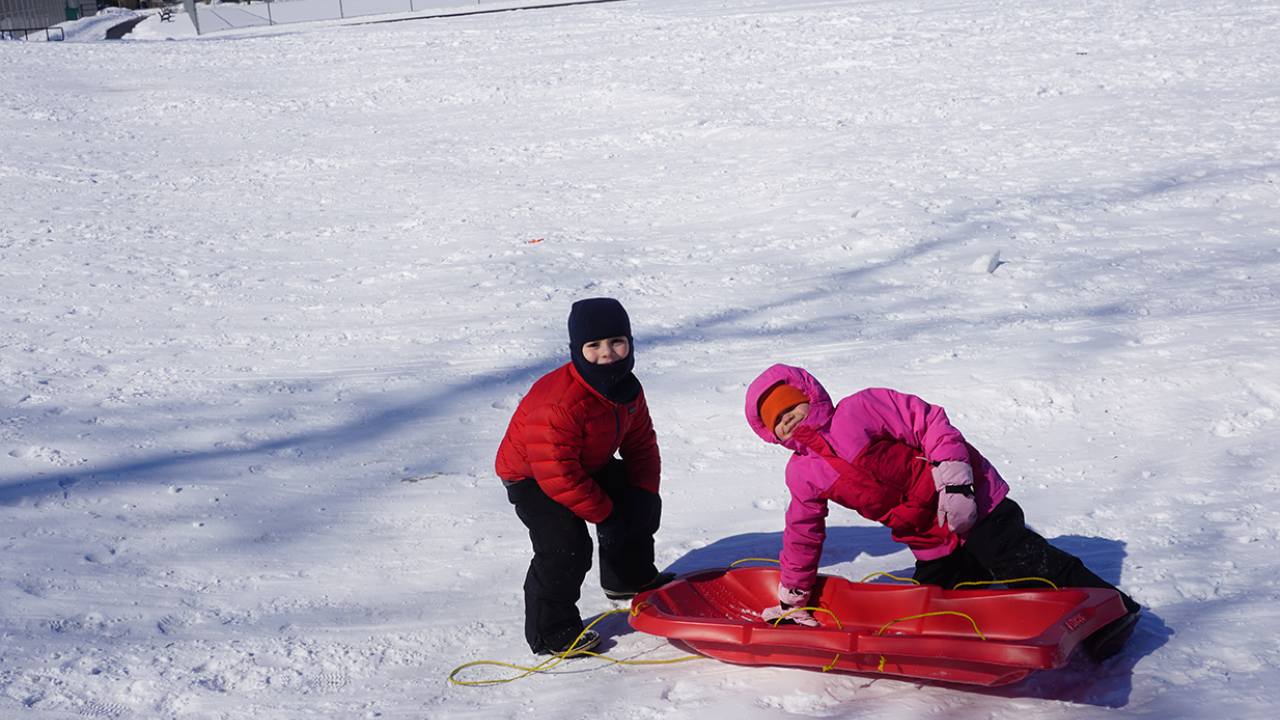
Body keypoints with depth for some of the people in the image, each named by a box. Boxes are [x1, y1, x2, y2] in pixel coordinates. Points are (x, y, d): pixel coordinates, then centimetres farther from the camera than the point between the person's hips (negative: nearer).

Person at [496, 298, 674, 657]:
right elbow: (558, 475, -35)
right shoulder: (557, 404, -38)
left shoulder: (628, 390, -10)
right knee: (567, 546, -26)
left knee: (643, 506, 16)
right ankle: (550, 632, -8)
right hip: (531, 477, -9)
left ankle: (629, 578, 44)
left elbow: (641, 443, 5)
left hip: (590, 466, 9)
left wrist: (644, 490, -10)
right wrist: (603, 515, -27)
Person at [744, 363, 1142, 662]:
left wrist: (953, 481, -23)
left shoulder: (859, 410, -12)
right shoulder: (802, 476, 5)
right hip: (933, 550, 7)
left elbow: (930, 423, -15)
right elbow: (802, 536, 17)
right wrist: (792, 598, 21)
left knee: (1017, 560, -18)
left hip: (970, 504, -7)